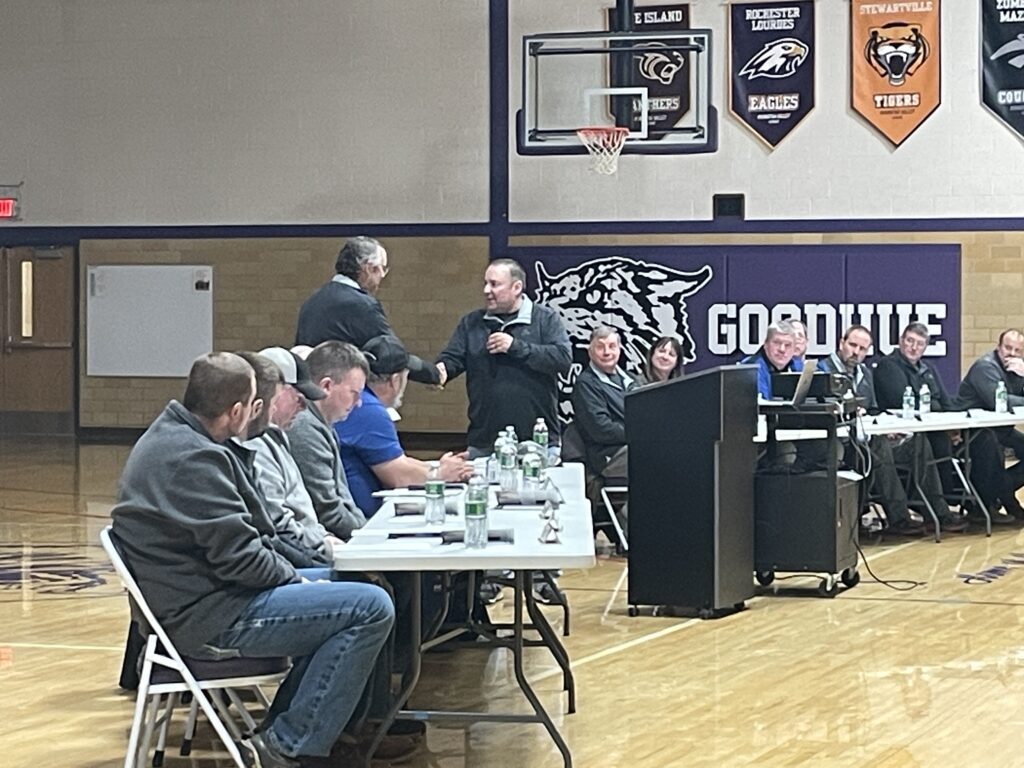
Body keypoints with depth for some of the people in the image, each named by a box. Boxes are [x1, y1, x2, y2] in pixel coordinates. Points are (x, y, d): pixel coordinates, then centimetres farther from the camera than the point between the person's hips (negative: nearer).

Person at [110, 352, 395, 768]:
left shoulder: (168, 437, 12)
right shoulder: (196, 458, -21)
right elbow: (239, 557, -21)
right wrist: (297, 578, -6)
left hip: (187, 599, 11)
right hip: (205, 618, -11)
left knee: (334, 582, 25)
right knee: (371, 608, -15)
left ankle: (281, 730, 22)